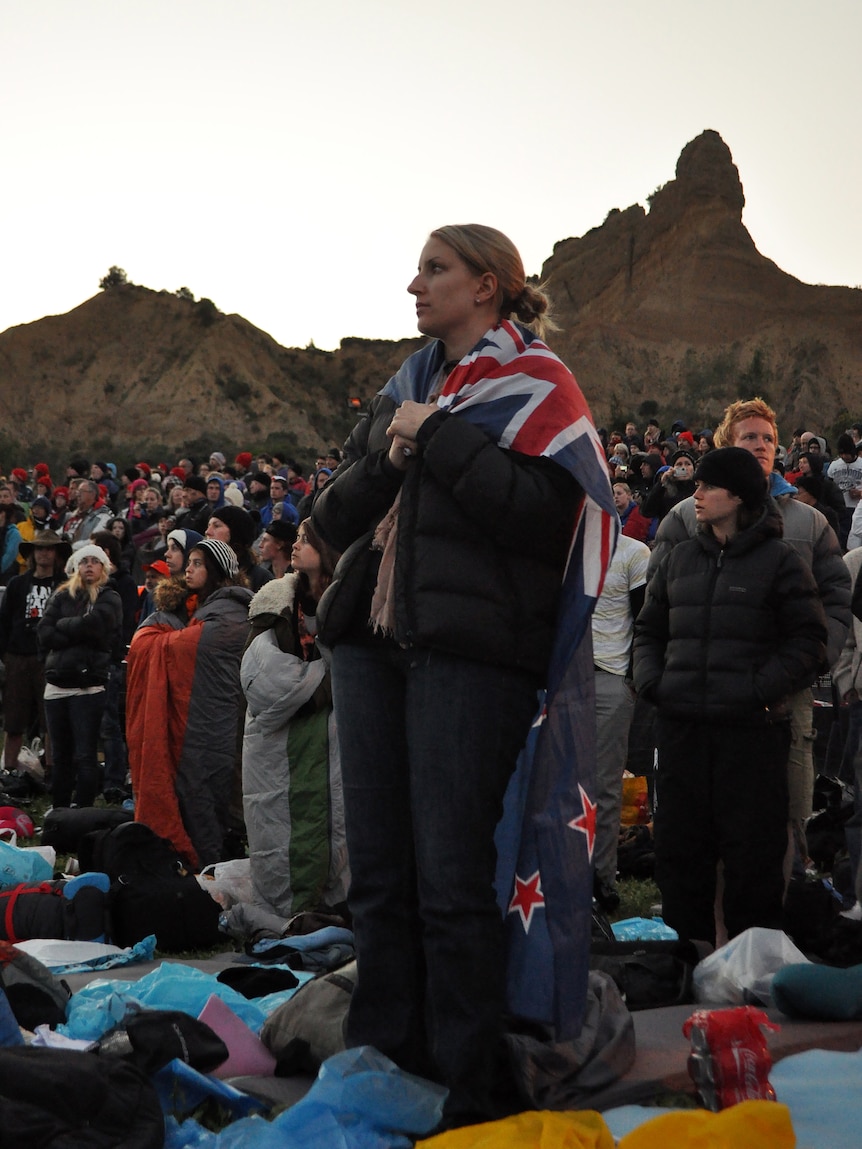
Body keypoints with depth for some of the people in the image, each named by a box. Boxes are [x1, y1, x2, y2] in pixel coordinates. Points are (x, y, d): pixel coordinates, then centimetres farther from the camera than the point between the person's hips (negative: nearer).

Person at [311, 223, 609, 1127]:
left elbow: (543, 511, -16)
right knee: (378, 874, 9)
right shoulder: (406, 388, 21)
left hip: (471, 648, -7)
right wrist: (385, 457, -2)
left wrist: (436, 438, -9)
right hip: (374, 639, 7)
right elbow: (331, 520, 16)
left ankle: (467, 1095, 3)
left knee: (450, 877, -7)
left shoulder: (531, 381, 1)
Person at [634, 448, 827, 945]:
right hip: (681, 726, 5)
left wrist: (761, 690, -13)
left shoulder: (779, 560, -1)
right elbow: (649, 629, 21)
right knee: (680, 847, 10)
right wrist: (651, 680, 4)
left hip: (752, 730, -5)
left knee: (753, 849, -1)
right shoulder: (679, 558, 14)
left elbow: (808, 641, -3)